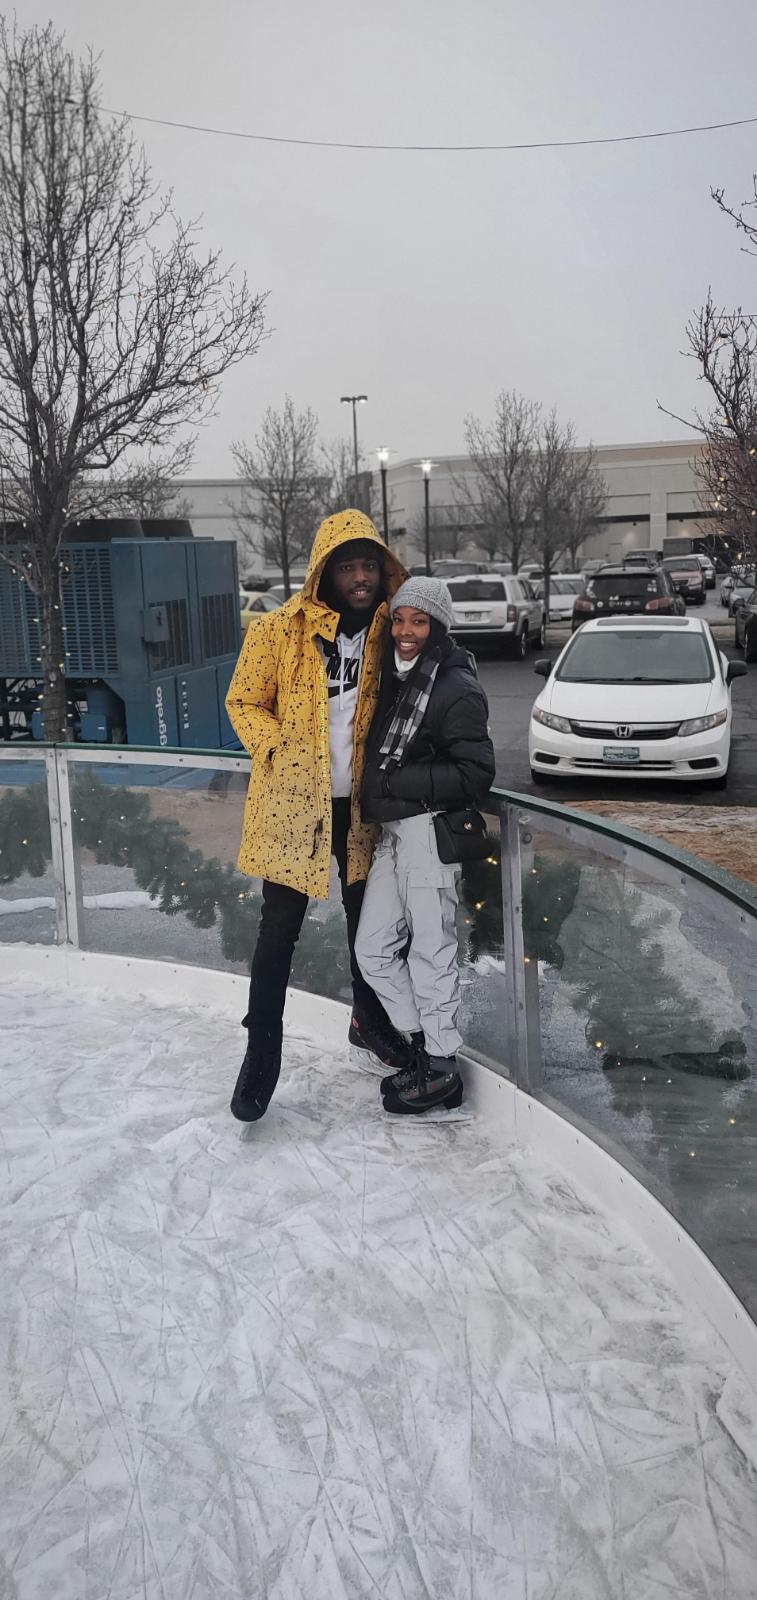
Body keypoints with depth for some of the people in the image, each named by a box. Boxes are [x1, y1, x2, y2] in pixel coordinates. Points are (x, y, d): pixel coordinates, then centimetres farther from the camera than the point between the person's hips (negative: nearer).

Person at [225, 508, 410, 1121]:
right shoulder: (281, 630, -10)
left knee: (367, 920, 18)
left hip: (361, 804, 4)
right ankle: (262, 1051, 17)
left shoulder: (386, 629, 1)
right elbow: (244, 701, -2)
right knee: (279, 931, 3)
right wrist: (280, 752, -16)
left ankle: (369, 1019, 41)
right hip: (293, 803, -3)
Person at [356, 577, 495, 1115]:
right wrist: (373, 795, 6)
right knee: (374, 948, 13)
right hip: (392, 829, 9)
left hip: (431, 829, -9)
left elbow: (476, 774, -16)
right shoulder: (395, 677, 12)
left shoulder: (458, 690, -13)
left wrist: (399, 781, -17)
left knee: (430, 950, 1)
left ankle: (441, 1071, 16)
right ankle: (425, 1043, 27)